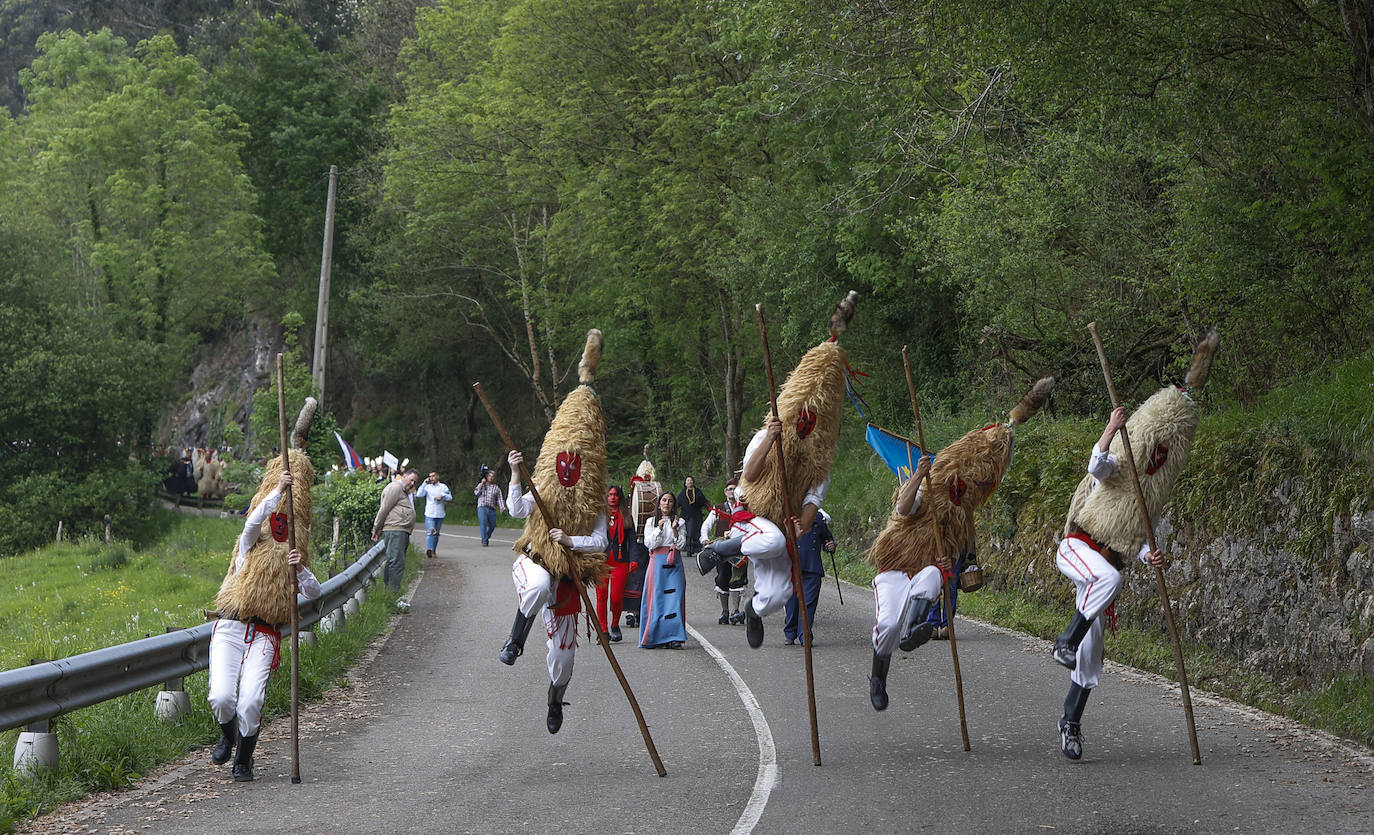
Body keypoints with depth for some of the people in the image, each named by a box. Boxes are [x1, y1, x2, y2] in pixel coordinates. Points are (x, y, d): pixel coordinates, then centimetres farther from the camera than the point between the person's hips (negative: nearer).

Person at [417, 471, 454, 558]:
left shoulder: (443, 487, 8)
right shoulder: (427, 487, 6)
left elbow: (450, 498, 3)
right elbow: (419, 495, -6)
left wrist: (443, 496, -16)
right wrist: (424, 484, -9)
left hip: (440, 515, 2)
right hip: (429, 514, -2)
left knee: (436, 533, 10)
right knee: (430, 532, -19)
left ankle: (433, 551, 20)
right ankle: (429, 549, -33)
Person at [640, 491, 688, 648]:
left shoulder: (680, 522, 12)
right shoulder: (651, 522, 11)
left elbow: (681, 545, 3)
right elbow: (649, 543, 0)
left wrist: (675, 529, -10)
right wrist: (659, 528, -11)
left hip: (674, 563, 0)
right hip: (657, 562, 0)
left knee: (674, 598, -8)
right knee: (655, 598, -7)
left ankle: (673, 638, -10)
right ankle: (653, 637, -3)